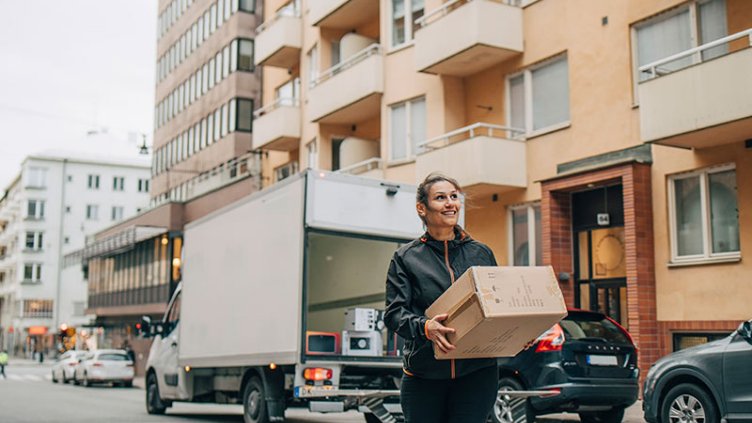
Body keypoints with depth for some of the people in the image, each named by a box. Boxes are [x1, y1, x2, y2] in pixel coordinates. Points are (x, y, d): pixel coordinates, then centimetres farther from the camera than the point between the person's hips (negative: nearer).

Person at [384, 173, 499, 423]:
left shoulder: (482, 254, 12)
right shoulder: (406, 258, 4)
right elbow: (394, 312, -4)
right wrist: (424, 327, -24)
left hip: (476, 373, 1)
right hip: (423, 375, -1)